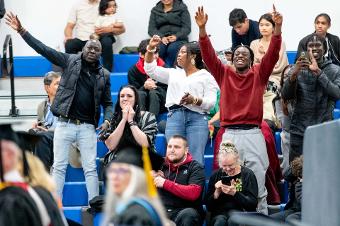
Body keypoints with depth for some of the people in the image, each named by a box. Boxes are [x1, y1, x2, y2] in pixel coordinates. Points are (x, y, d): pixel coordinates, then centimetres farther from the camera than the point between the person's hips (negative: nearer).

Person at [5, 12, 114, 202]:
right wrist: (21, 31, -13)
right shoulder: (70, 61, 3)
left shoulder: (104, 75, 8)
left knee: (90, 169, 0)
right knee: (59, 167, 1)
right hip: (65, 124, -1)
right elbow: (43, 49, -3)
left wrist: (107, 120, -7)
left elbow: (107, 103, 13)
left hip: (87, 127, 1)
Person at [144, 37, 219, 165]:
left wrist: (194, 100, -19)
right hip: (174, 117, 4)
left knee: (195, 160, -12)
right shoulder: (174, 73, 26)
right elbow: (151, 69, 21)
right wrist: (150, 49, 10)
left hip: (197, 118, -4)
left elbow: (211, 102, -1)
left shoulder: (206, 76, 10)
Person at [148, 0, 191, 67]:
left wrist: (176, 36, -19)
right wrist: (162, 37, -14)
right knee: (159, 48, -32)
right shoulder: (155, 10, 14)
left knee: (172, 48, -35)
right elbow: (151, 29, 5)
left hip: (178, 40, -2)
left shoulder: (182, 8, 7)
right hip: (161, 40, 2)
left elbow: (187, 28, -1)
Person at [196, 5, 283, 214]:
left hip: (253, 134, -1)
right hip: (230, 134, 1)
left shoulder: (259, 74, 10)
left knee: (257, 183, 0)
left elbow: (273, 54, -2)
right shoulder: (224, 74, 12)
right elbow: (208, 55, 2)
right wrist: (202, 28, -12)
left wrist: (278, 27, -16)